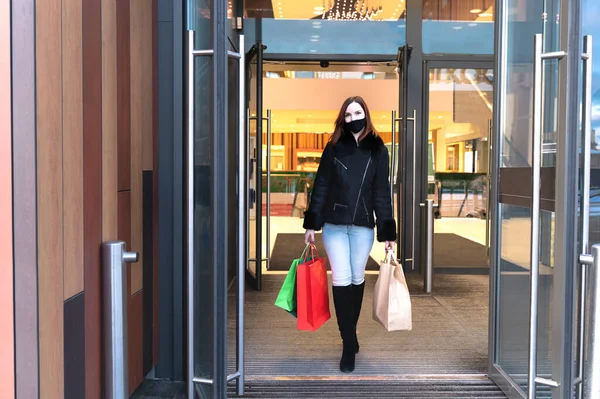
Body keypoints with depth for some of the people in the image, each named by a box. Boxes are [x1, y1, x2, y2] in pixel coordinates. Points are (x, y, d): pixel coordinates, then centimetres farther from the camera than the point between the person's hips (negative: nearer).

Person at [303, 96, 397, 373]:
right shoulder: (334, 147, 4)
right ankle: (349, 344, 2)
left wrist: (387, 233, -3)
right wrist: (311, 224, 0)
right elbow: (321, 187, 4)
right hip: (334, 224, 0)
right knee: (341, 280, -5)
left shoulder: (378, 150, 3)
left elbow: (382, 193, 1)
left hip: (363, 225, 0)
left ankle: (350, 334, 28)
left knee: (357, 279, 9)